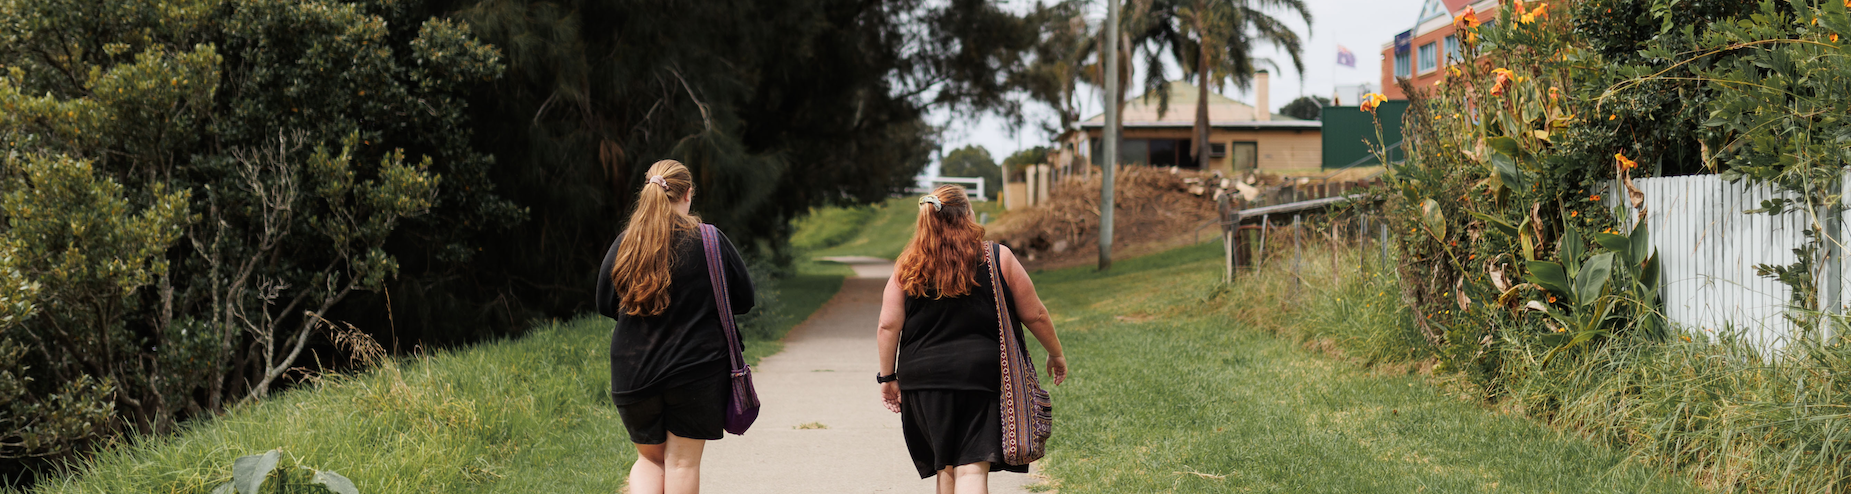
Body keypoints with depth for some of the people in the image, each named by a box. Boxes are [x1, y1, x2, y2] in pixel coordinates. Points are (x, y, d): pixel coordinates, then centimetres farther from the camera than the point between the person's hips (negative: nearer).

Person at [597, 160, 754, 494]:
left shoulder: (624, 243, -2)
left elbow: (604, 304, 8)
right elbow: (743, 300, 1)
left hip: (633, 372, 2)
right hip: (696, 369, -2)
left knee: (649, 458, 17)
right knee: (683, 462, 6)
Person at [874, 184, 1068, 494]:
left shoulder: (907, 268, 3)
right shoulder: (998, 259, -1)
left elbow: (888, 326, 1)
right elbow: (1035, 315, 5)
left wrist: (888, 377, 11)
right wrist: (1055, 354, 20)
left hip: (924, 379, 3)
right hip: (982, 375, -2)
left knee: (946, 467, 17)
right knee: (971, 469, -6)